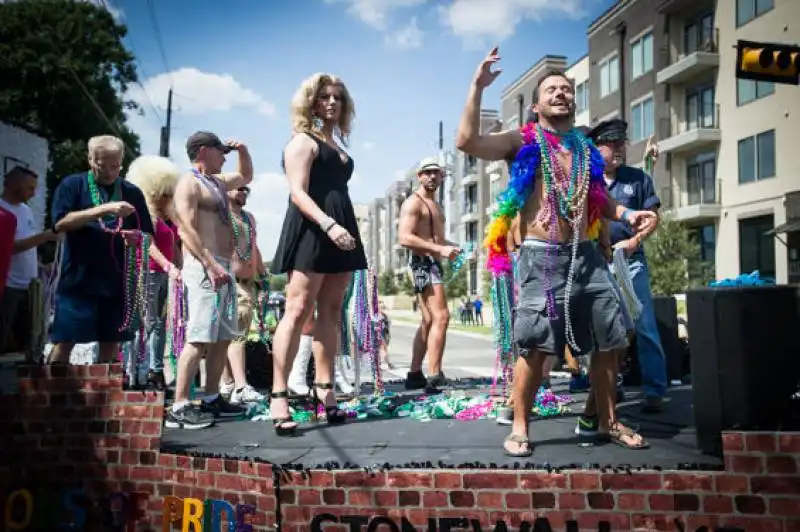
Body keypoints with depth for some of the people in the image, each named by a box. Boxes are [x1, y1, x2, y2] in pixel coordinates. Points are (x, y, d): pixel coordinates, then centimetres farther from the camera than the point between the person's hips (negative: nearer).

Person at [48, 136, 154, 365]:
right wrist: (105, 209, -20)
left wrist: (137, 237, -12)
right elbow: (61, 223, -12)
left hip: (118, 281, 3)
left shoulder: (132, 193, 11)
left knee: (110, 343, 7)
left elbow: (148, 235, 12)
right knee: (64, 342, -3)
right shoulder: (73, 184, 3)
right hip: (78, 279, -3)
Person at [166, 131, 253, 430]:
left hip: (222, 267, 10)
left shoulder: (217, 181, 22)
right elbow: (186, 231, -17)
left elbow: (246, 176, 41)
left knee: (223, 337, 10)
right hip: (204, 267, -10)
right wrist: (211, 265, -24)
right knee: (199, 338, -14)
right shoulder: (189, 183, -6)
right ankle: (179, 408, -12)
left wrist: (242, 150, 22)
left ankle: (211, 399, 17)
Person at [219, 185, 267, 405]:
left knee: (239, 332, 8)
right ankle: (241, 387, -22)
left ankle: (228, 384, 15)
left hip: (249, 282, 8)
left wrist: (262, 274, 23)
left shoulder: (249, 218, 24)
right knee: (235, 333, -15)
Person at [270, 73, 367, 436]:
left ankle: (324, 389, 9)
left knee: (330, 314, 5)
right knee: (298, 311, -13)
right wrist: (328, 224, -27)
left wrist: (341, 227, 18)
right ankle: (279, 395, -12)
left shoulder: (337, 146, 23)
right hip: (311, 232, -8)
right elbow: (298, 193, -13)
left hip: (340, 232, 8)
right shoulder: (303, 141, -1)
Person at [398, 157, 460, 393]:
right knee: (441, 317, -19)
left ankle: (414, 375, 19)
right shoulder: (413, 202, -8)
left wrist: (450, 247, 12)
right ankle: (434, 377, -22)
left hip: (434, 264, 10)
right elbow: (404, 238, -20)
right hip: (423, 263, -10)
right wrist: (440, 249, -25)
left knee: (428, 321, 12)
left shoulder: (435, 205, 23)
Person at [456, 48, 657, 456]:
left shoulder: (585, 149, 17)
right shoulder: (522, 142, 2)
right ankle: (519, 428, 9)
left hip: (586, 255, 6)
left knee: (609, 342, 7)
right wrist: (477, 87, -14)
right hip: (542, 257, -5)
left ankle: (607, 421, 25)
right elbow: (467, 141, -14)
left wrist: (628, 214, 10)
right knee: (534, 347, -7)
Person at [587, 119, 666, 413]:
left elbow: (653, 216, 5)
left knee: (645, 327, -6)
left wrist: (634, 241, -9)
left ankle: (654, 391, 1)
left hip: (631, 260, -1)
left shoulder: (638, 177, 7)